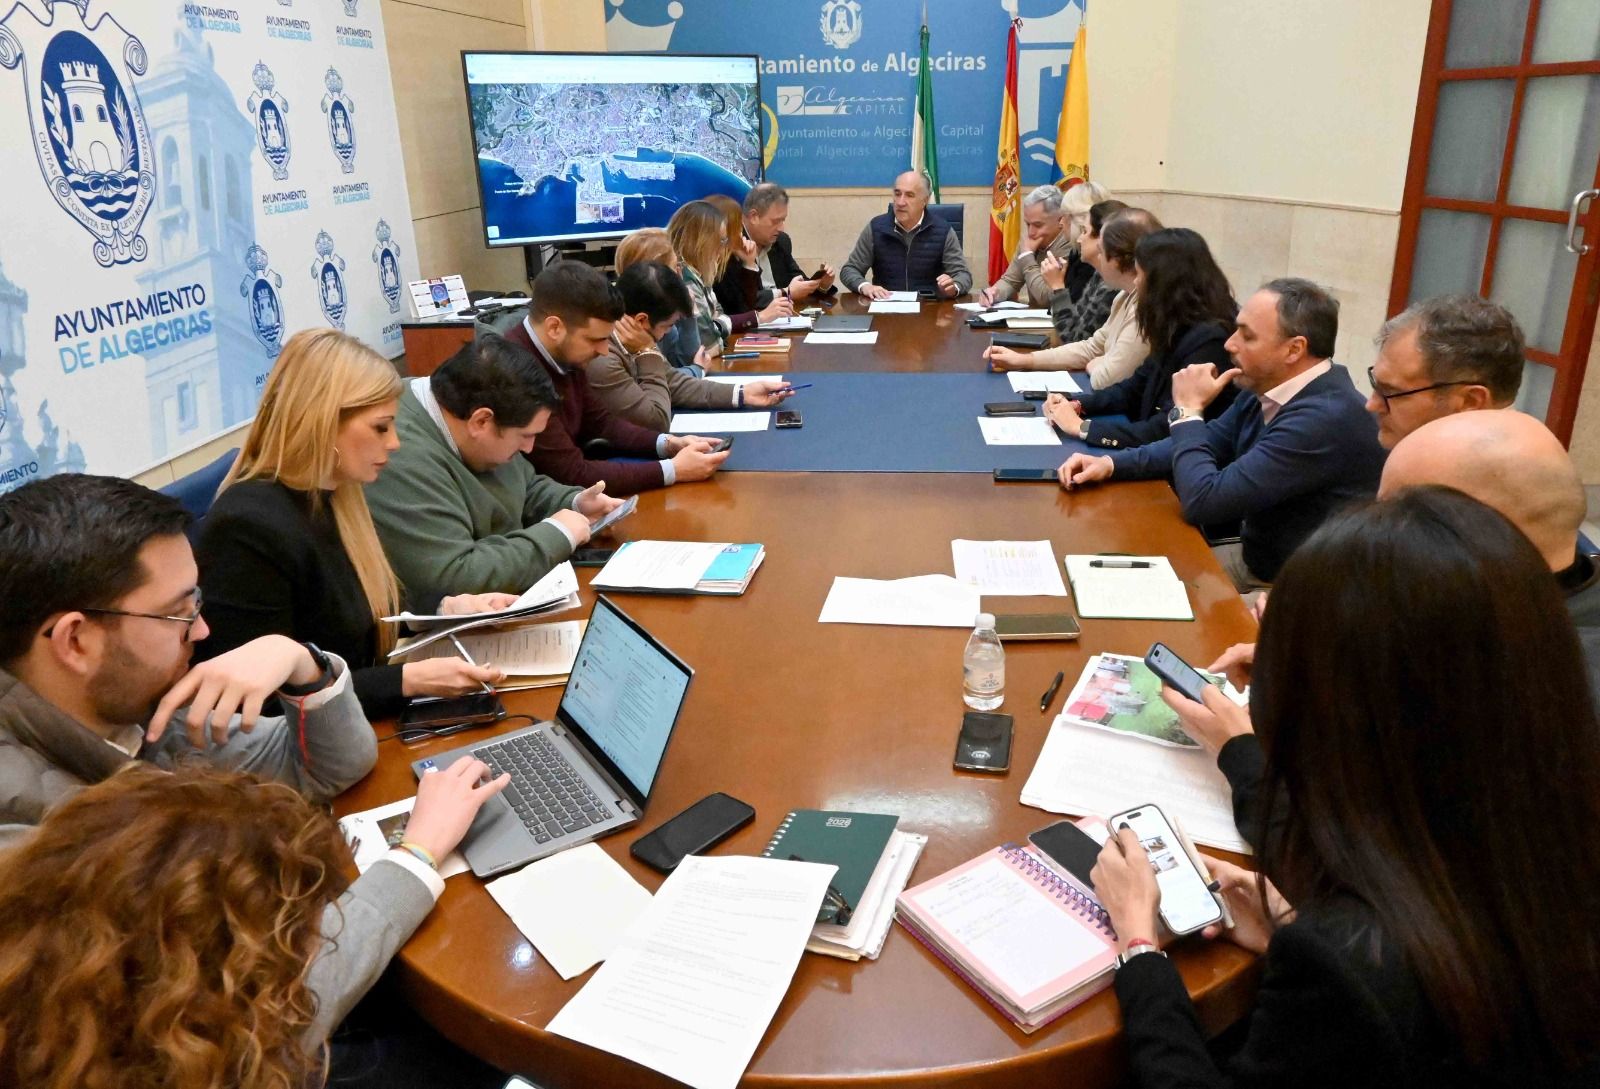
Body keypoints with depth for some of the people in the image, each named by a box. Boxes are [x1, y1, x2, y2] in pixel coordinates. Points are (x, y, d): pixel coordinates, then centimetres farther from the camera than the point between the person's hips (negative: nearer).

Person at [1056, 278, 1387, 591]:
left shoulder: (1326, 417, -29)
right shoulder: (1268, 389, 0)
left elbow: (1204, 502, -29)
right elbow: (1203, 444, 14)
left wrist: (1188, 410, -15)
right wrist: (1110, 463, -1)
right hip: (1254, 557, 8)